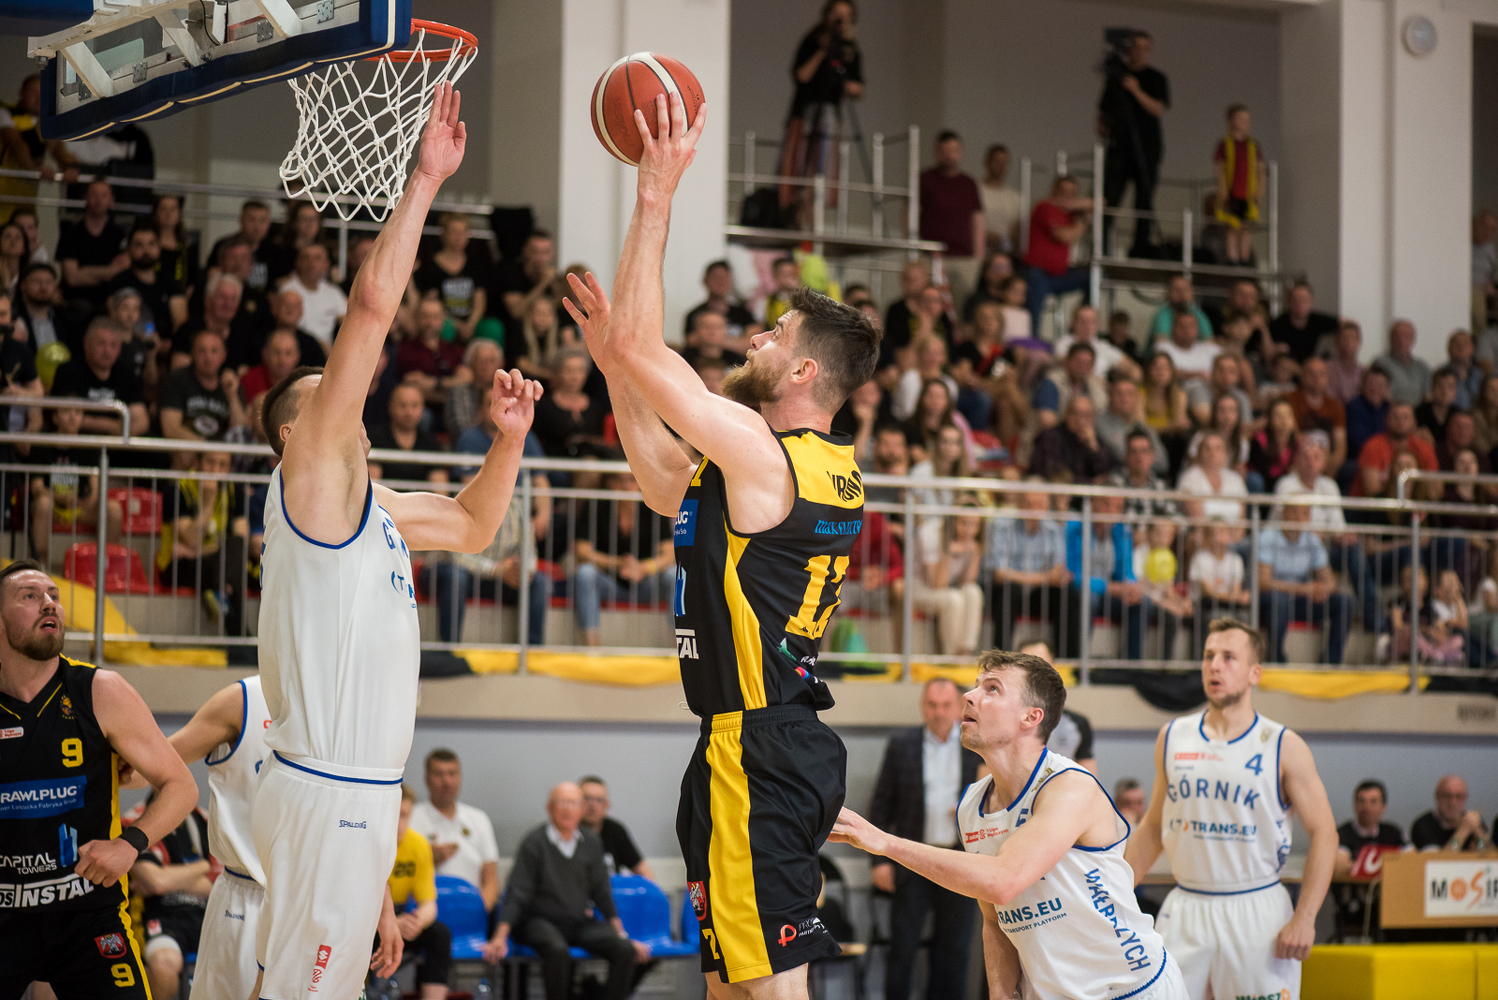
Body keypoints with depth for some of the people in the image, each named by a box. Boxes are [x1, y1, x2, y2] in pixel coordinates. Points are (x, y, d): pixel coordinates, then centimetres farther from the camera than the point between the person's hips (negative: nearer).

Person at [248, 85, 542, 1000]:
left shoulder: (371, 507, 18)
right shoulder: (312, 477, -8)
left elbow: (474, 526, 35)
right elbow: (374, 303, -16)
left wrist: (510, 438, 18)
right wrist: (425, 183, -12)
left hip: (362, 794, 9)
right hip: (326, 794, -9)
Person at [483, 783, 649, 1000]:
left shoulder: (591, 842, 9)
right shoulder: (534, 843, -5)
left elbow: (602, 892, 16)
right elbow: (517, 895, -7)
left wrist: (621, 934, 13)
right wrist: (500, 937, -17)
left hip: (582, 922, 5)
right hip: (541, 920, -5)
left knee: (626, 951, -21)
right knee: (557, 950, -39)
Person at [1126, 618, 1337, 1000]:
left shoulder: (1283, 747, -4)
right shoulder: (1173, 737, 7)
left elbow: (1324, 834, -5)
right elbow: (1152, 829, 16)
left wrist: (1304, 917, -14)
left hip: (1257, 910, -3)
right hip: (1184, 909, 3)